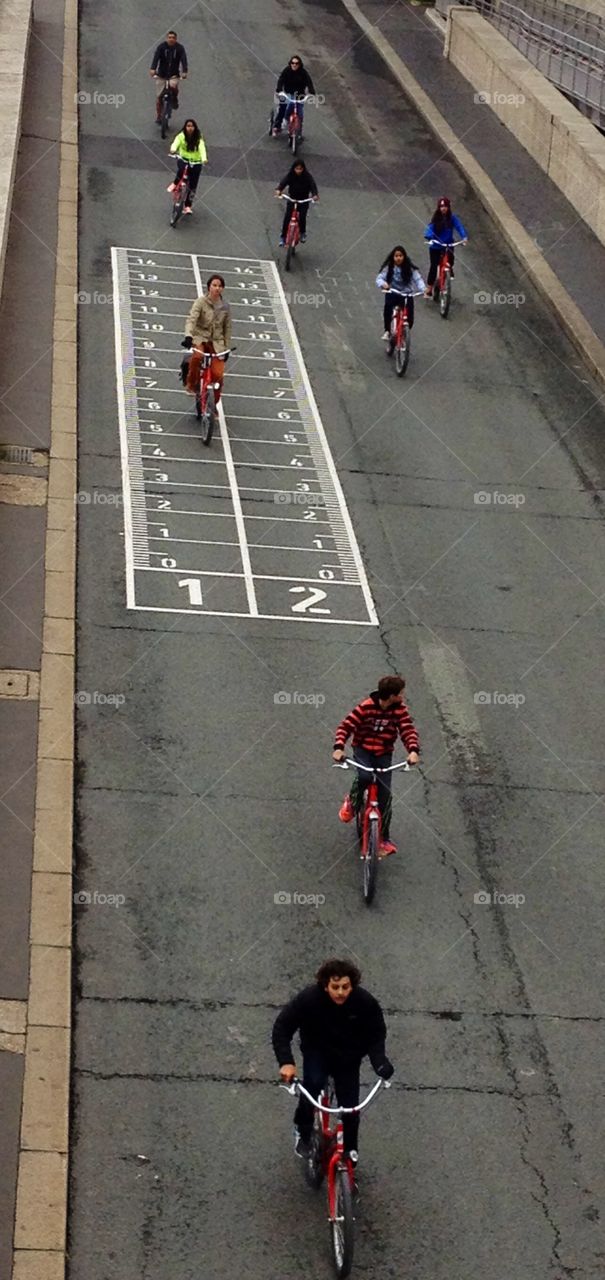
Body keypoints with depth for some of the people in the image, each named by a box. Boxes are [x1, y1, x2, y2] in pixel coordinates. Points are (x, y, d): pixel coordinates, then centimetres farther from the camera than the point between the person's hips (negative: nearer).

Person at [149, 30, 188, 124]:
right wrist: (153, 69, -38)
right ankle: (158, 117, 14)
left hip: (174, 74, -1)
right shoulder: (161, 47, -9)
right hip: (162, 74, 1)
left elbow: (183, 60, -19)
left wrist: (184, 72, -36)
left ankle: (174, 101, -2)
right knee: (159, 96, -1)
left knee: (173, 85, -33)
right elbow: (156, 58, -21)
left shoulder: (180, 48, -8)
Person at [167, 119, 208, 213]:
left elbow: (202, 148, -25)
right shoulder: (181, 136, -8)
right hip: (183, 159, -1)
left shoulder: (198, 138, -9)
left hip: (195, 163, 1)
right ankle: (175, 183, -6)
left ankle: (187, 206, 15)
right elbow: (176, 143, -25)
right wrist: (173, 150, -50)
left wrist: (204, 159, -45)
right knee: (181, 169, -37)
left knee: (192, 186, 1)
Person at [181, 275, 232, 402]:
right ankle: (191, 384, -13)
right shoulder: (201, 302, -7)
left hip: (216, 342, 3)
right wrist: (188, 336, -38)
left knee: (218, 375, -12)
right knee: (197, 356, -39)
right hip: (200, 337, -3)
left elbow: (227, 328, 11)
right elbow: (192, 319, -21)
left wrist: (227, 348, 7)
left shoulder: (225, 307, 4)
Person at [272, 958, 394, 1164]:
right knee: (312, 1085, -29)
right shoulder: (309, 999, -29)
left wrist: (380, 1062, -26)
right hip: (317, 1052, -1)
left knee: (350, 1108, -1)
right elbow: (282, 1027, -22)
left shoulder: (365, 1002, -25)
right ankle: (302, 1131, -3)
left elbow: (376, 1034, -9)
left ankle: (350, 1149, 28)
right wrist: (286, 1062, -34)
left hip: (348, 1058, 1)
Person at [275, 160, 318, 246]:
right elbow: (283, 182, -24)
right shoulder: (290, 176, -11)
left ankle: (303, 233, 10)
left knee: (302, 217, -18)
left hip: (304, 201, -1)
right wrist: (278, 190, -45)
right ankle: (283, 237, 0)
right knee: (287, 217, -12)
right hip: (291, 200, 1)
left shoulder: (308, 177, -12)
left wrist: (315, 194, -44)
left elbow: (313, 186, -23)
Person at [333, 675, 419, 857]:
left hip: (384, 754, 2)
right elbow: (345, 727, -17)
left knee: (385, 795, -6)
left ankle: (384, 839, 6)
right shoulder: (365, 707, -17)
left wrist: (413, 750, -34)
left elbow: (408, 730, -14)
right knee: (362, 777, -32)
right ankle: (351, 803, 2)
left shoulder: (399, 709, -8)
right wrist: (338, 748, -33)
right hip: (363, 750, -2)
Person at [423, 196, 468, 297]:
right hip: (435, 247, -1)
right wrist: (429, 236, -41)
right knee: (434, 267, -7)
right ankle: (429, 289, 1)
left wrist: (464, 237, -34)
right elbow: (430, 228, -18)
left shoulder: (452, 218, -5)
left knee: (449, 266, 0)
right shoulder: (436, 219, -6)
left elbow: (459, 226, -17)